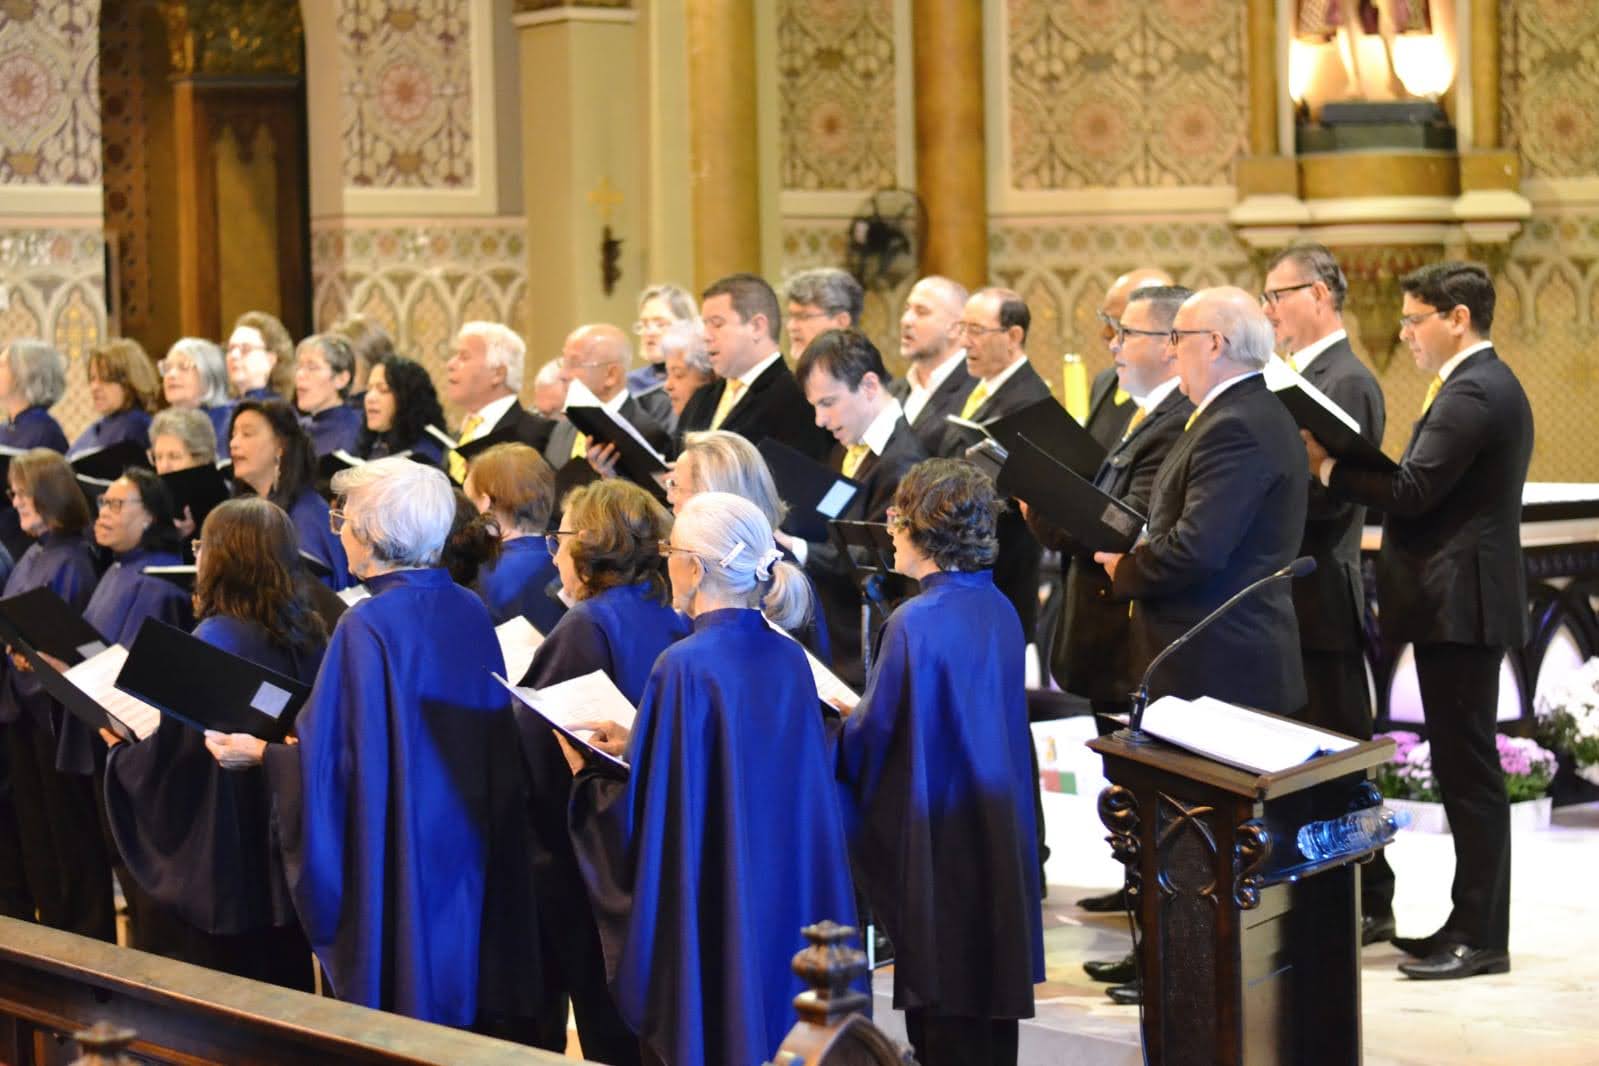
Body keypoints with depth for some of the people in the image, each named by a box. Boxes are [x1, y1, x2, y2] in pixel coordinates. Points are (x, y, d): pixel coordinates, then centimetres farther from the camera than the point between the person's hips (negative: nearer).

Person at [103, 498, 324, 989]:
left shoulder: (214, 640, -19)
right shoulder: (305, 634, 3)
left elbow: (173, 755, -17)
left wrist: (122, 746, 1)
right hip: (284, 851, 7)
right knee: (284, 985, 15)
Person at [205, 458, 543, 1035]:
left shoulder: (367, 625, -18)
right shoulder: (470, 612, 2)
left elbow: (333, 758, -17)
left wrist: (258, 752, 0)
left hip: (395, 869, -6)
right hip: (467, 855, 7)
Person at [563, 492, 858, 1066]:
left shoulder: (686, 667, -18)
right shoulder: (788, 660, 3)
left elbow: (652, 816, -16)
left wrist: (589, 773, 2)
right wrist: (638, 747, 19)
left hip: (707, 923, -6)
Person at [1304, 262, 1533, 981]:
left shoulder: (1470, 395, -16)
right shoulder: (1489, 385, 17)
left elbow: (1412, 492, -23)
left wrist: (1327, 467, -11)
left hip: (1460, 604, -11)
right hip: (1463, 602, 11)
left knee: (1468, 770, -6)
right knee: (1465, 768, 13)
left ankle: (1481, 937, -2)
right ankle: (1472, 923, 19)